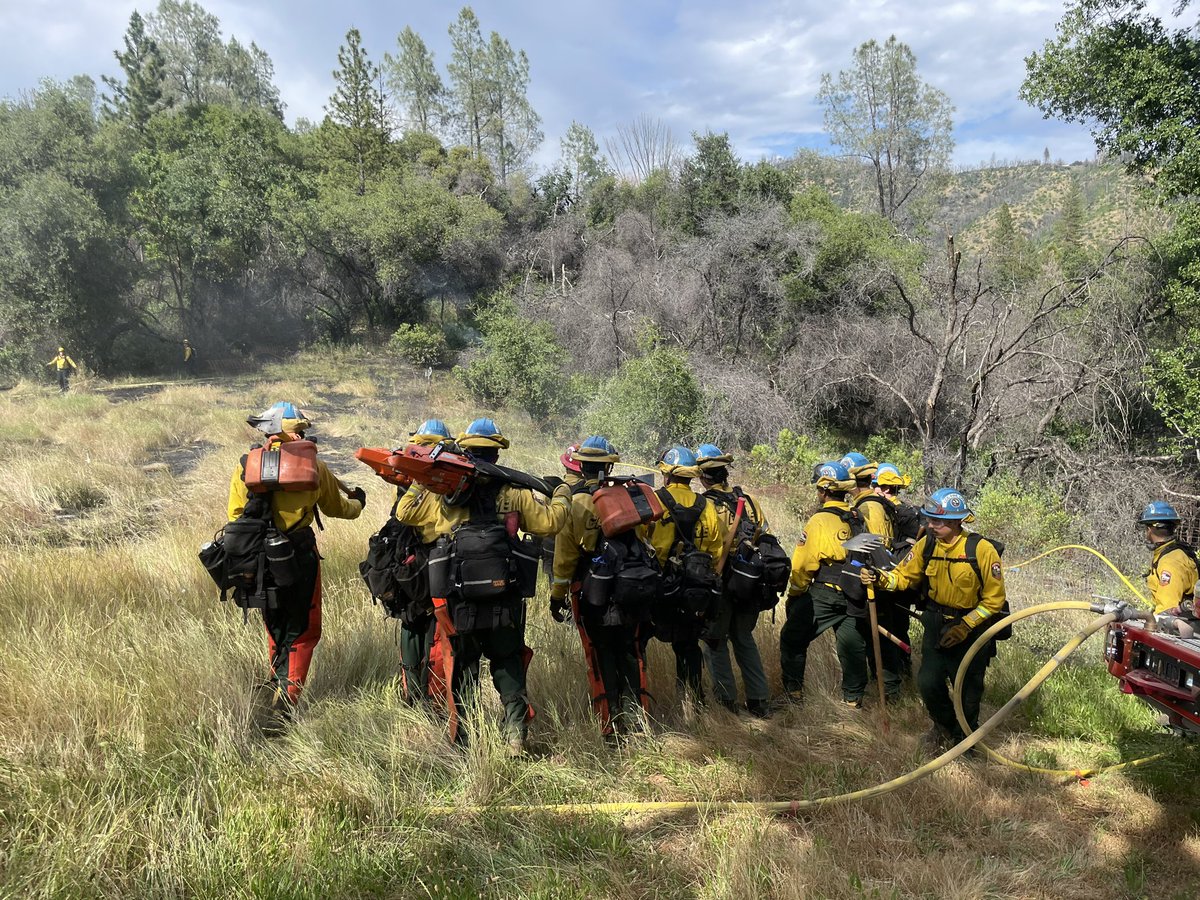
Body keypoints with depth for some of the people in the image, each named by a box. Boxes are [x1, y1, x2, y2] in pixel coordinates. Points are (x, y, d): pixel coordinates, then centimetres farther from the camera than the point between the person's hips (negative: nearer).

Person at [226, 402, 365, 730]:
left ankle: (279, 685, 37)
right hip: (299, 558, -3)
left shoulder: (245, 466, 1)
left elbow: (235, 518, 2)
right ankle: (285, 702, -4)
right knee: (303, 631, 7)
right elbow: (337, 508, 13)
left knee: (275, 626, 23)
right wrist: (358, 502, 34)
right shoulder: (313, 467, -2)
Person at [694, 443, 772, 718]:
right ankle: (759, 701, 18)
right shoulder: (749, 500, 3)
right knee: (744, 638, 19)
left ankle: (726, 699, 14)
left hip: (719, 584, -5)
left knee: (715, 641, 11)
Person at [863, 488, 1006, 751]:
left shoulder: (982, 549, -21)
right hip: (937, 623, 3)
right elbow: (904, 575, -2)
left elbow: (994, 599, -14)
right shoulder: (927, 544, -9)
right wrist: (879, 577, -23)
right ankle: (944, 725, 30)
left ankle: (965, 736, 38)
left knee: (968, 688, 9)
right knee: (928, 682, -2)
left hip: (972, 625, -3)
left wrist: (965, 626, -20)